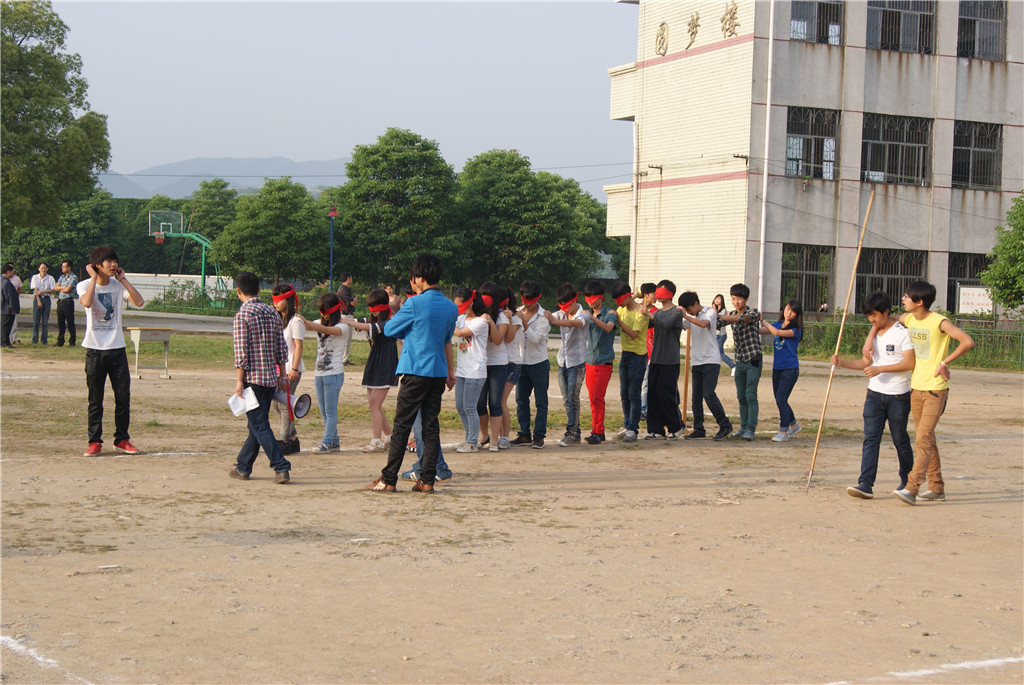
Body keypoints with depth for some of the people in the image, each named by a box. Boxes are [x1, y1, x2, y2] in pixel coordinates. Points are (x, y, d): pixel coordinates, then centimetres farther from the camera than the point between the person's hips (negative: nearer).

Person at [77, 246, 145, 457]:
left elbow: (139, 302, -11)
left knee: (123, 396, 1)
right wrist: (94, 278, -15)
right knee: (95, 399, 2)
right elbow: (87, 302, -25)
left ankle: (122, 439, 14)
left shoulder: (118, 285, 5)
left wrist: (123, 280, -8)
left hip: (117, 348, 2)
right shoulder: (85, 285, -2)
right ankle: (95, 441, 9)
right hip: (95, 349, -2)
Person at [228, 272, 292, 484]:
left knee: (260, 426, -4)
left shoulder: (243, 314, -10)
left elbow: (241, 352, -14)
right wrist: (282, 375, 16)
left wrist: (239, 381, -11)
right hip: (271, 377, 7)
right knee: (257, 424, 15)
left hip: (253, 378, -7)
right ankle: (243, 466, 26)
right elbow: (282, 348, 10)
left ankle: (281, 468, -13)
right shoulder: (272, 313, 9)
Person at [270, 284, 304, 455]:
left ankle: (285, 440, -4)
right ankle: (292, 438, 15)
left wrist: (294, 369, -19)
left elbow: (298, 346, -13)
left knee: (284, 403, -9)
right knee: (277, 404, 8)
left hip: (290, 369, -8)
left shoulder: (296, 320, -8)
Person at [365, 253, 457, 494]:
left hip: (416, 372, -6)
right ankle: (427, 480, 6)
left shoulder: (415, 304, -12)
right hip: (439, 373, 6)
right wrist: (451, 371, 28)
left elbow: (389, 329, -1)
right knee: (431, 426, 7)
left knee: (402, 426, -1)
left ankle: (388, 480, 1)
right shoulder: (451, 307, 9)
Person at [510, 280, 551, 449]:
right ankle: (524, 434, 14)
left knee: (541, 401, -1)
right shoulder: (517, 313, 7)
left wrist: (525, 324, -27)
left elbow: (536, 338, -16)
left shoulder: (544, 316, -6)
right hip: (521, 363, 4)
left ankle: (539, 436, 4)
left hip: (539, 363, -4)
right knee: (521, 400, 6)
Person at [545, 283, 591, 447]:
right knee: (567, 400, 7)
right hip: (563, 362, 6)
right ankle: (575, 432, 13)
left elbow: (576, 323, -30)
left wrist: (555, 321, -49)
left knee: (572, 399, -9)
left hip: (577, 362, -6)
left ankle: (571, 433, -6)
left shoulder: (584, 315, -10)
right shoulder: (561, 315, 10)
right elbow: (547, 318, 1)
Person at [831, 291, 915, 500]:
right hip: (875, 393, 6)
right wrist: (842, 363, 4)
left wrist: (880, 369, -22)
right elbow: (867, 361, 19)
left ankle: (908, 481, 25)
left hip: (898, 395, -6)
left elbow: (910, 363, -17)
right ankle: (866, 484, -13)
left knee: (900, 439, 6)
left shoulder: (902, 333, -10)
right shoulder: (874, 333, 13)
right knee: (870, 439, -6)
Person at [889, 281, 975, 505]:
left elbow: (968, 342, -23)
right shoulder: (908, 319, 6)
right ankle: (936, 488, 21)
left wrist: (944, 363, -19)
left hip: (935, 389, -7)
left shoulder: (939, 322, -14)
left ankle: (912, 488, -21)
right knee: (926, 439, 12)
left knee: (923, 438, -14)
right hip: (916, 387, 7)